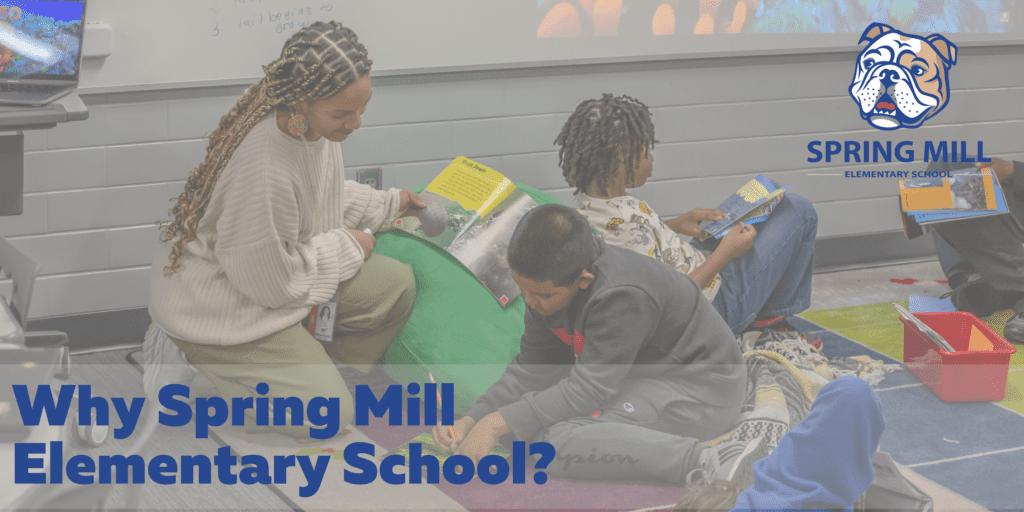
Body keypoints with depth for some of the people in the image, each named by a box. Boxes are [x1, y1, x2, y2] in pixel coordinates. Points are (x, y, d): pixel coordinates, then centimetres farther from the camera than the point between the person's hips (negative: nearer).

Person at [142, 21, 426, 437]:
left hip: (280, 264, 9)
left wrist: (389, 204, 12)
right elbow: (273, 284, -24)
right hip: (220, 305, -9)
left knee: (395, 285, 1)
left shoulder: (314, 124, -10)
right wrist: (347, 247, -13)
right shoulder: (265, 170, -37)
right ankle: (192, 361, 3)